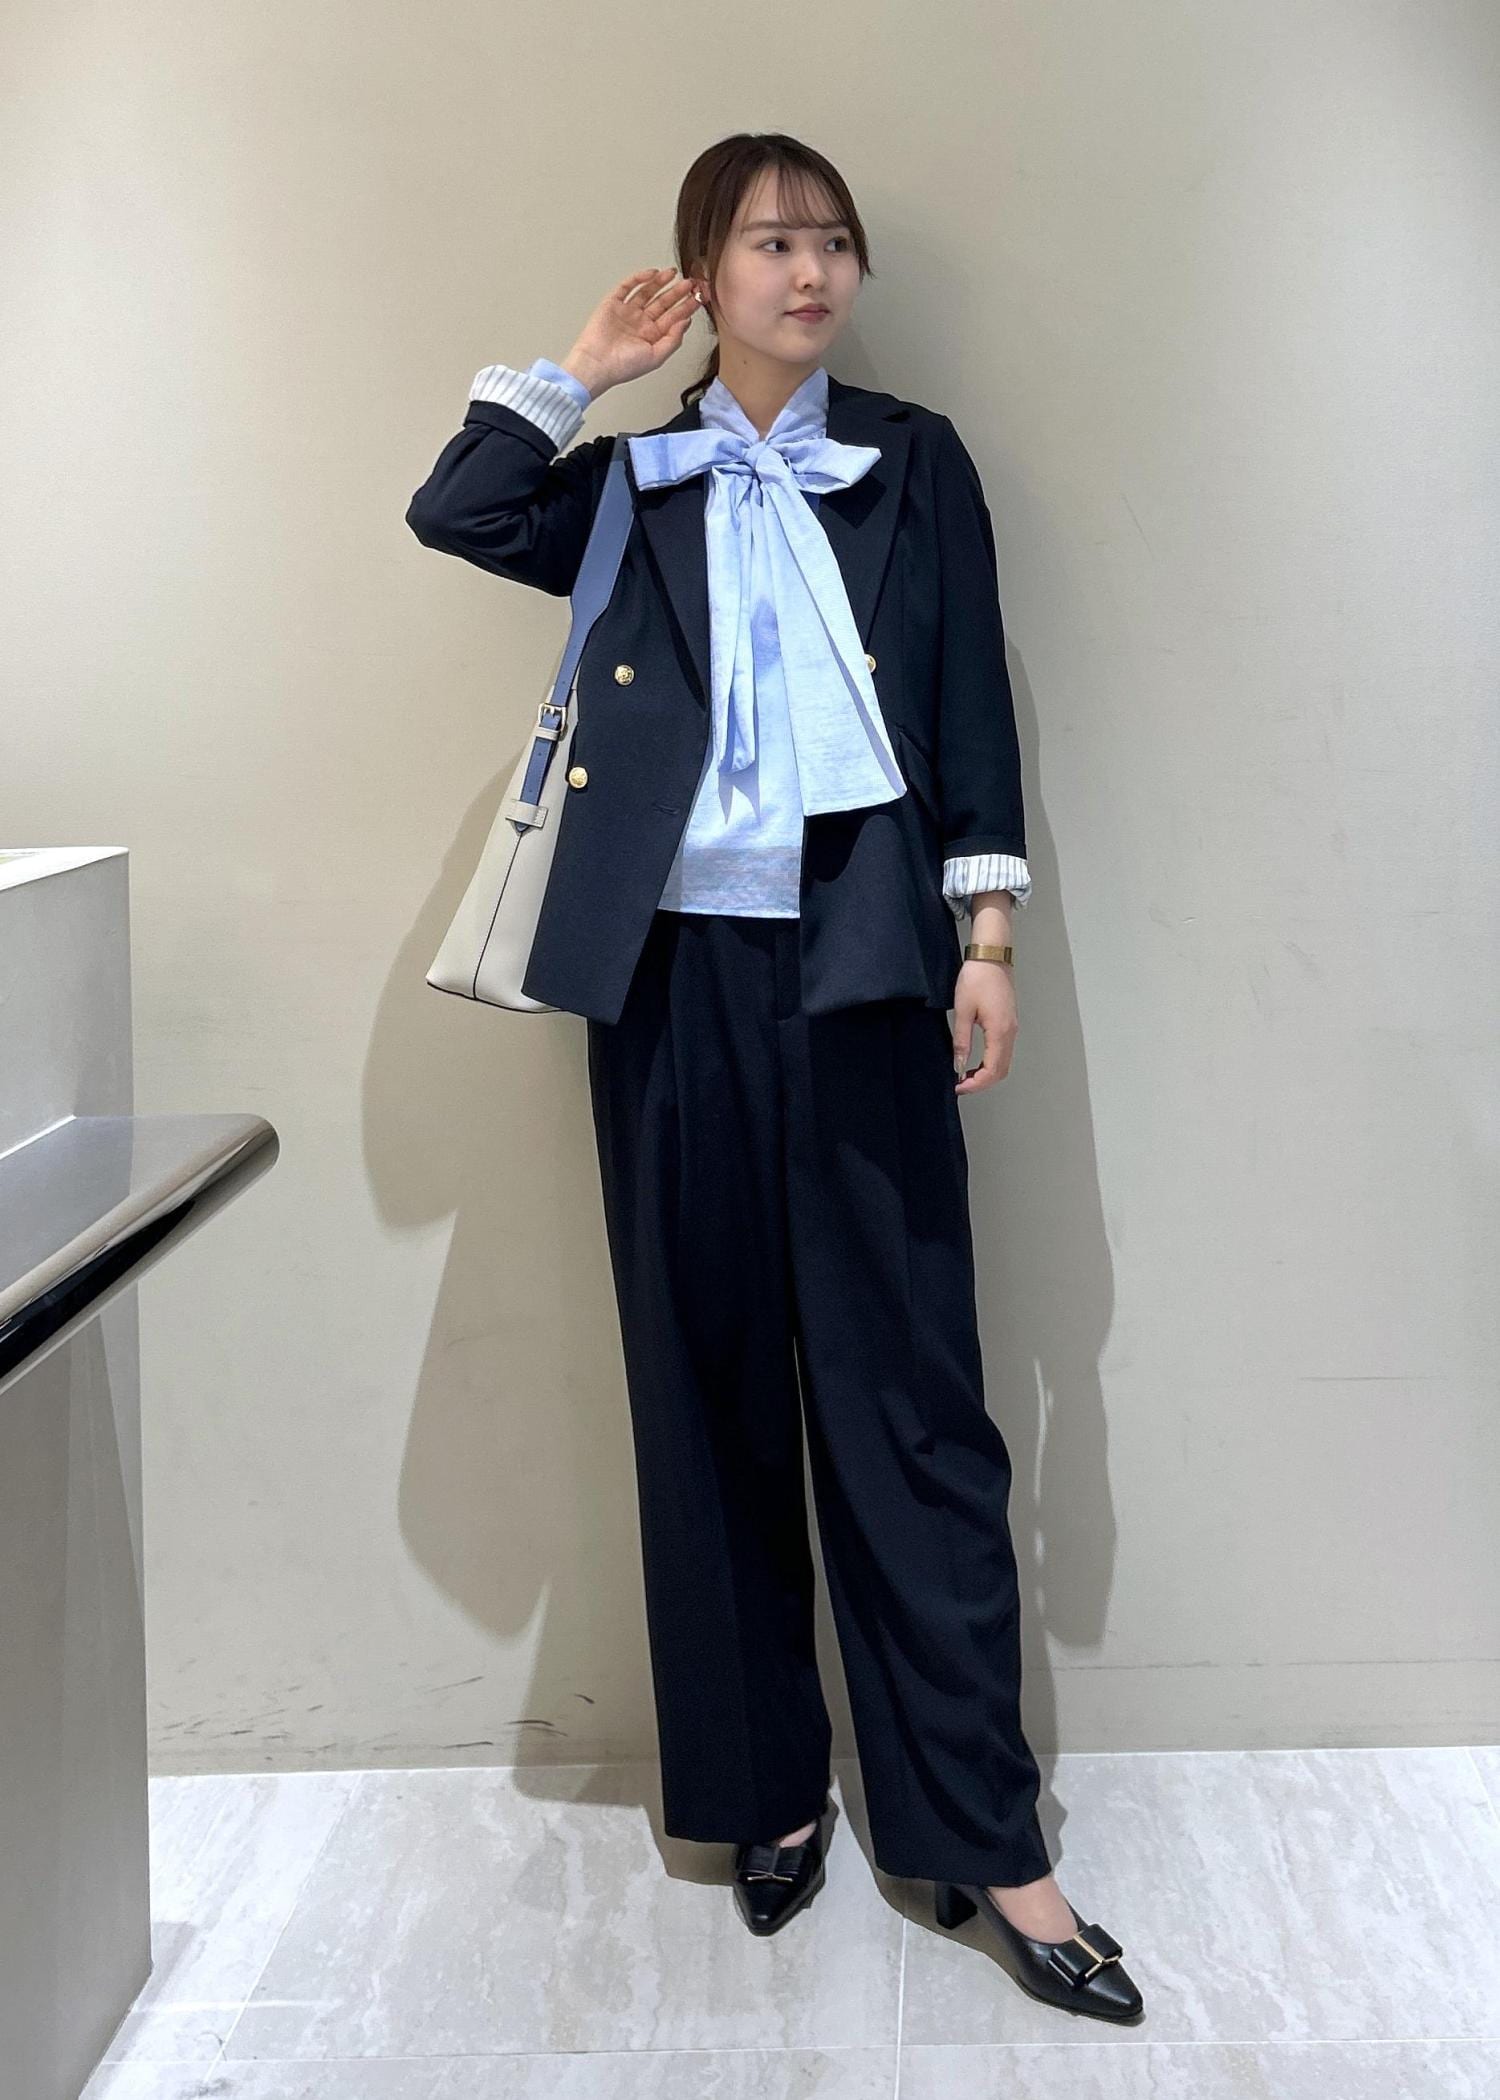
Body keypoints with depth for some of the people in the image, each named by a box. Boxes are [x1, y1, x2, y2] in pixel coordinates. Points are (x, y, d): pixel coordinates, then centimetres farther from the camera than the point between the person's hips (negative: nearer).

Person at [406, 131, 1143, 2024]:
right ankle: (765, 1785, 21)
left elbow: (974, 708, 7)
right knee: (709, 1381, 5)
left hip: (859, 960, -1)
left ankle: (983, 1838, 7)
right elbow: (452, 513, -2)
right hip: (676, 966, 2)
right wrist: (583, 370, 5)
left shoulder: (913, 463, 13)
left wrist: (988, 935, -1)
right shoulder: (631, 484, 15)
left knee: (906, 1384, -2)